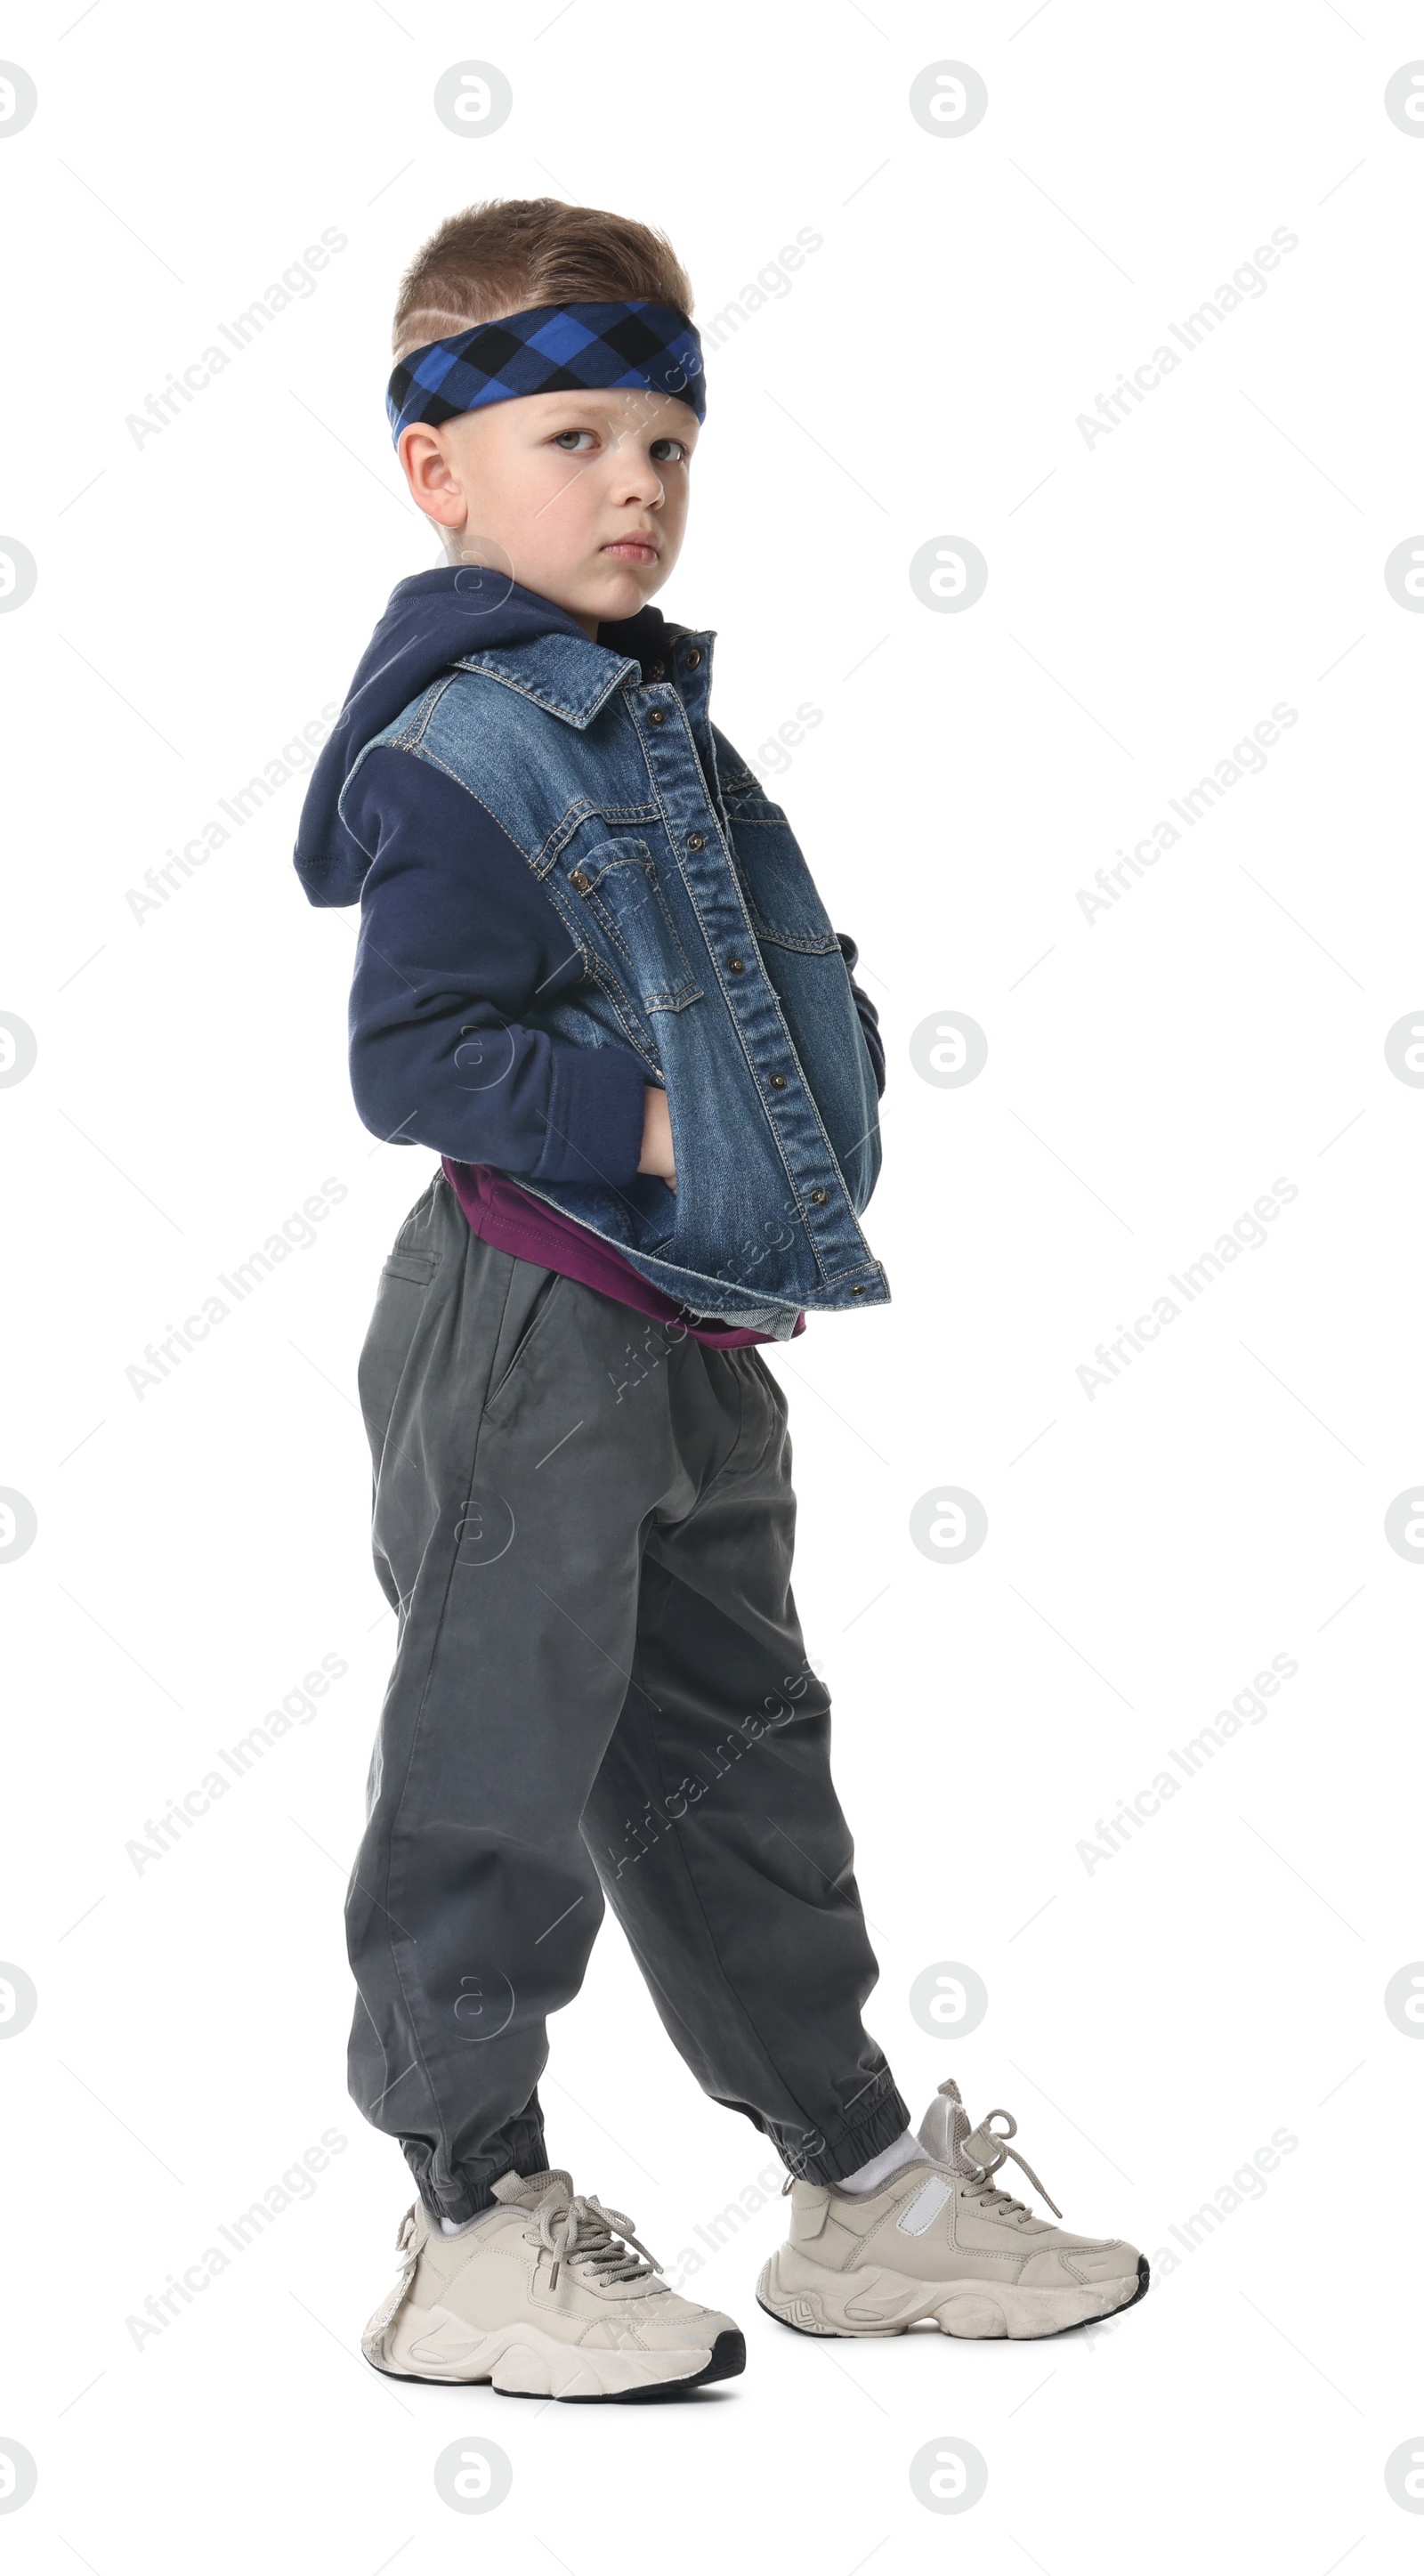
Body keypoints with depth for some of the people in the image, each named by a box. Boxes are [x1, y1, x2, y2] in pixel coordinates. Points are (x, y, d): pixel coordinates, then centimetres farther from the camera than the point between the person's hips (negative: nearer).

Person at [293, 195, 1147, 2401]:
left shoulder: (664, 719, 14)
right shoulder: (461, 752, -15)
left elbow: (774, 981, 25)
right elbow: (411, 1060, -20)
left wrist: (831, 1067, 6)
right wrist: (655, 1124, -22)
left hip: (697, 1347, 10)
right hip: (529, 1338, -10)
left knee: (739, 1759, 17)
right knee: (502, 1780, 0)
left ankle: (867, 2186, 29)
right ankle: (476, 2234, 14)